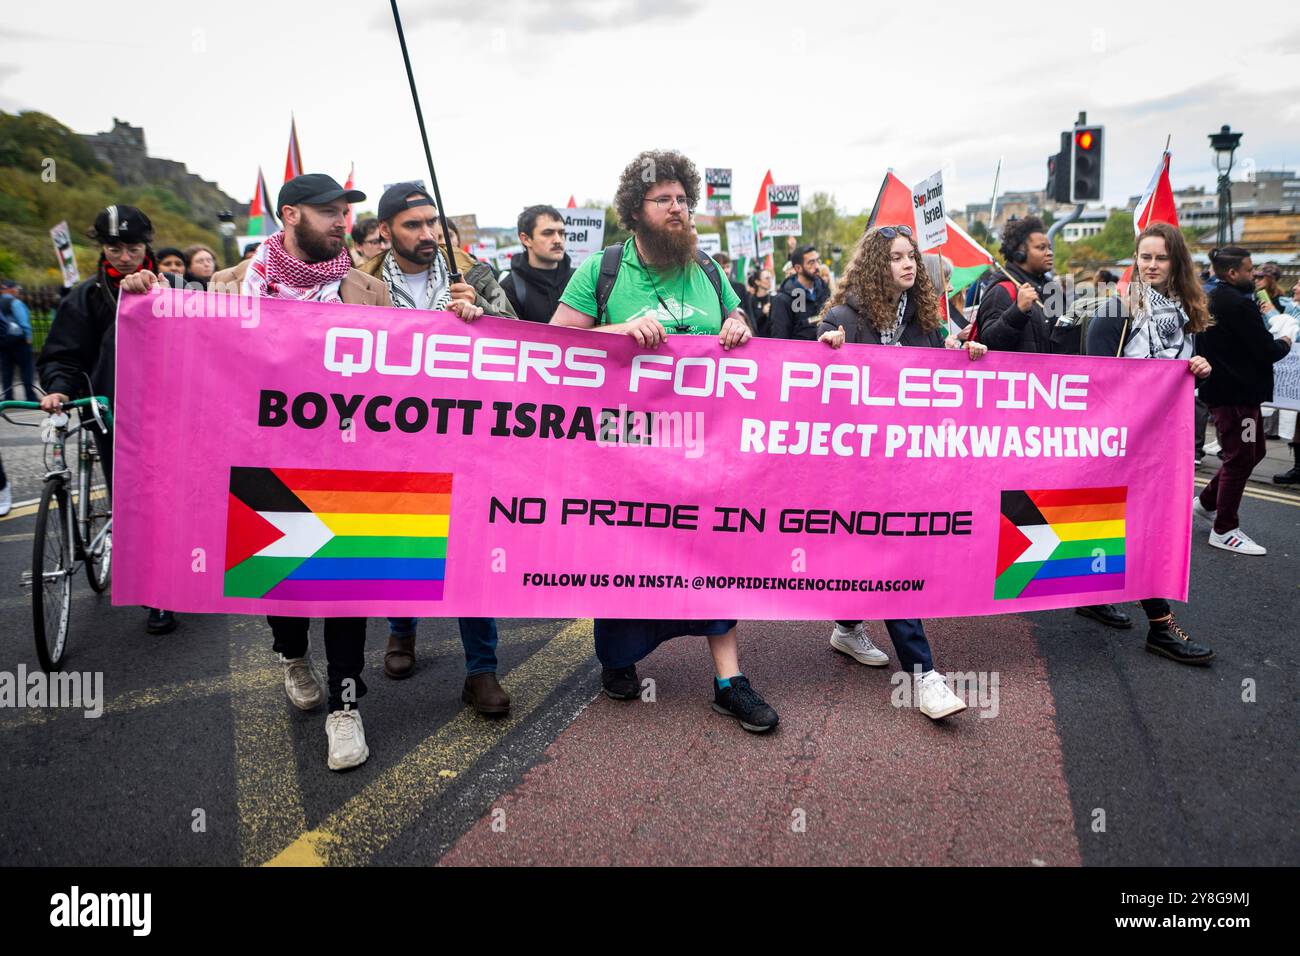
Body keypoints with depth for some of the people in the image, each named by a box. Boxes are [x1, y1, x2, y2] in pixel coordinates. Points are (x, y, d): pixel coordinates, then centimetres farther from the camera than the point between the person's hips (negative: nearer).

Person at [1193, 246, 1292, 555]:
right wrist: (1284, 343, 1)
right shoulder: (1239, 304, -19)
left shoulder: (1211, 300, 11)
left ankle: (1207, 501, 27)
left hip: (1221, 388, 10)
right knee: (1240, 459, -1)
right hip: (1238, 393, -10)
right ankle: (1224, 530, 6)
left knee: (1254, 451, 20)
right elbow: (1267, 351, -18)